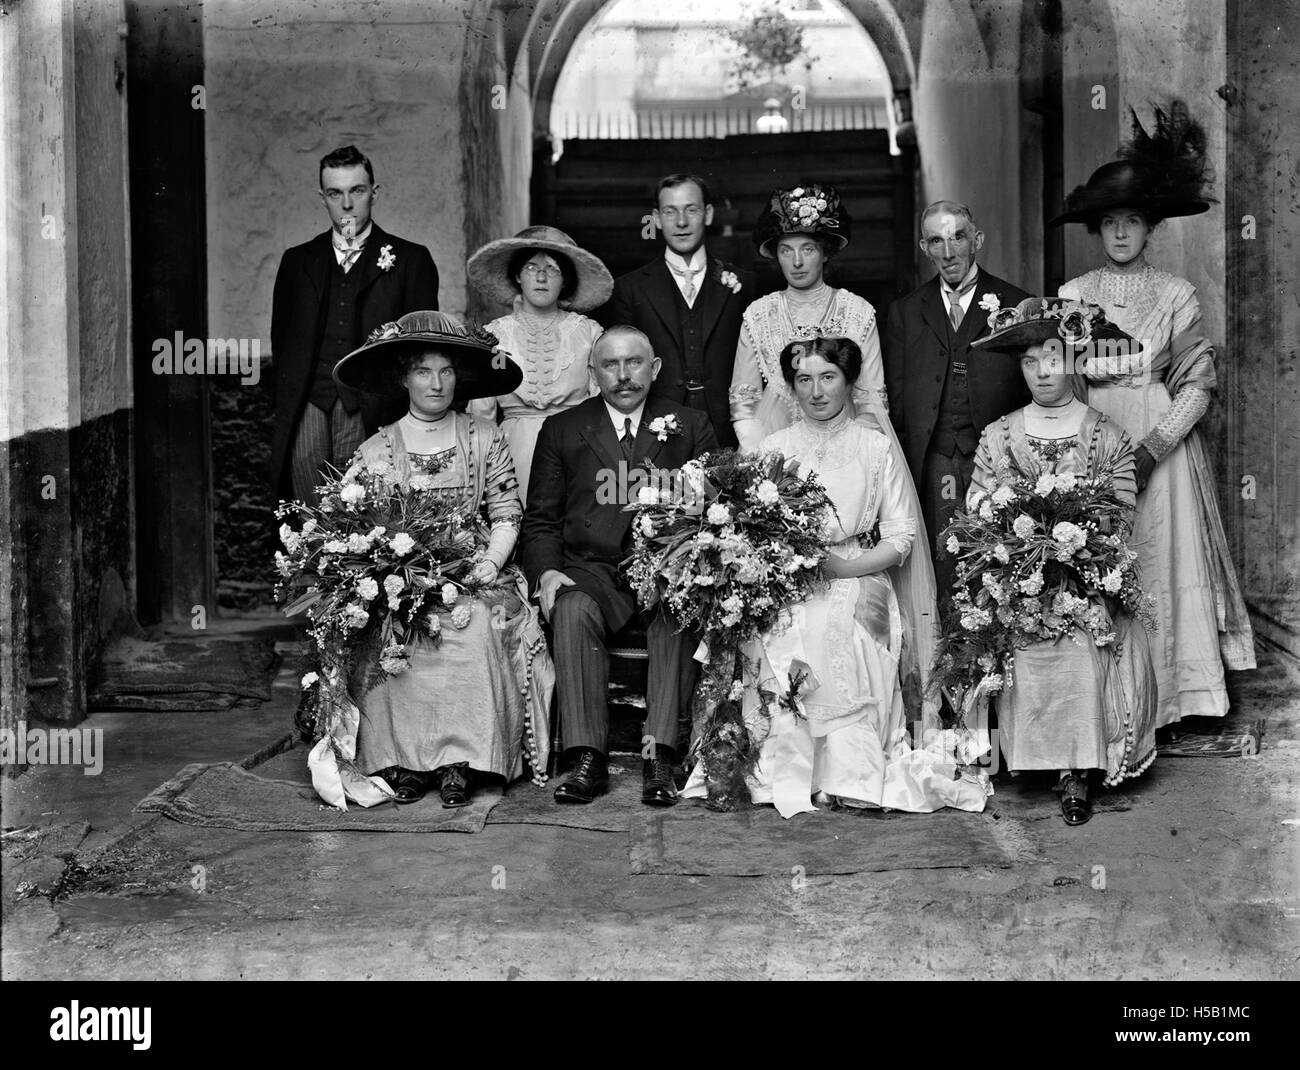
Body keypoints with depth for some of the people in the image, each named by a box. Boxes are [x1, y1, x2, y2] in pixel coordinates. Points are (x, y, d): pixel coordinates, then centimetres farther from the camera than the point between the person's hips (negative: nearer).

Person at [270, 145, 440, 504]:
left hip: (371, 411, -2)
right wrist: (287, 407, 9)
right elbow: (281, 341, 19)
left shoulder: (410, 260, 10)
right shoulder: (298, 261, 19)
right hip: (307, 410, 2)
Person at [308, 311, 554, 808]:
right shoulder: (375, 450, 8)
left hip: (473, 575, 0)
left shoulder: (485, 438, 10)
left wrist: (490, 563, -11)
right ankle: (402, 759, -22)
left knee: (475, 631, -31)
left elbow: (507, 514, 7)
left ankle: (462, 762, -26)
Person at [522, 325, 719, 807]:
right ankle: (587, 759, -30)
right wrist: (546, 571, -8)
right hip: (591, 570, 1)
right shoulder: (562, 430, 14)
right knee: (572, 610, -32)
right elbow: (540, 519, 12)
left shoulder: (691, 427, 13)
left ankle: (659, 758, -33)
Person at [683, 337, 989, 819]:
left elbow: (900, 539, 5)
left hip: (856, 586, -1)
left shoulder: (876, 449, 10)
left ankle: (852, 773, -24)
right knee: (784, 645, -31)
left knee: (837, 633, -33)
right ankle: (789, 771, -21)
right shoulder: (772, 449, 14)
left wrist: (843, 565, -11)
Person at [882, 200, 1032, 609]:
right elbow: (895, 400, 12)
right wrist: (901, 465, 1)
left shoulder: (1017, 306, 7)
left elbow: (1034, 392, 4)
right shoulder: (905, 312, 14)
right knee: (941, 576, -1)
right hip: (931, 465, 2)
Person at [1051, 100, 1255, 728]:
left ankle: (1162, 703, 9)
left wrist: (1150, 449, -14)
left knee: (1161, 565, 0)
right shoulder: (1071, 295, 8)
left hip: (1161, 446, -1)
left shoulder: (1175, 295, 3)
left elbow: (1198, 384, -1)